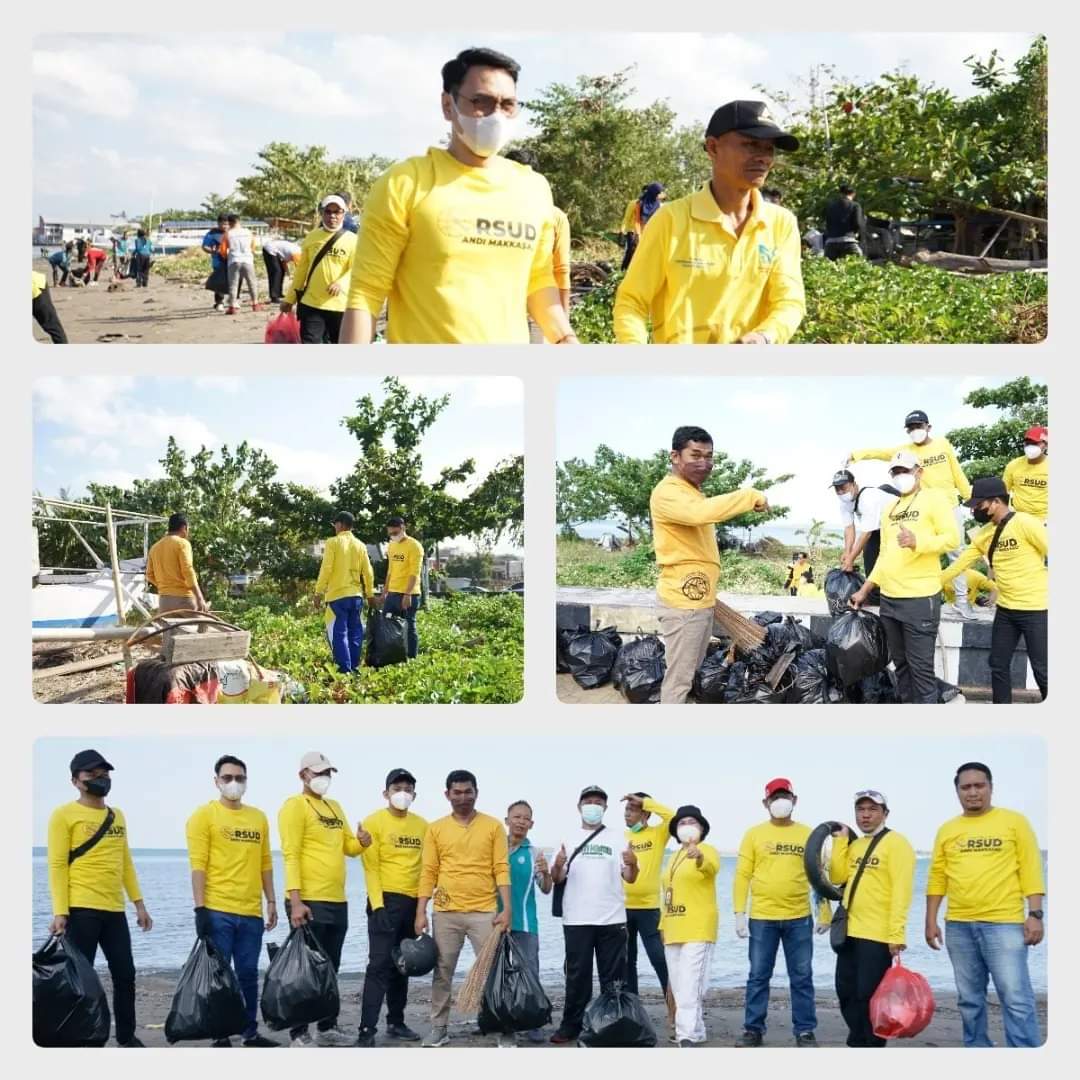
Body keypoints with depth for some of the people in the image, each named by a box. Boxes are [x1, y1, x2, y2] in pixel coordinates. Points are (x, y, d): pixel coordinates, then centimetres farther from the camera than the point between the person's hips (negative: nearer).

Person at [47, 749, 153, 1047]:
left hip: (114, 910, 7)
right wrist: (60, 913, -16)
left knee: (125, 975, 9)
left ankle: (126, 1038, 20)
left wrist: (139, 903, 14)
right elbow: (57, 865, -8)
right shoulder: (65, 815, -3)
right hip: (81, 910, -7)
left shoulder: (117, 816, 16)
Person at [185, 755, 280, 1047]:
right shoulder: (204, 815, -3)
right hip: (217, 911, -5)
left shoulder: (259, 818, 13)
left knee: (248, 974, 10)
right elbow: (198, 865, -8)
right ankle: (221, 1037, 7)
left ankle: (250, 1032, 19)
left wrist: (271, 901, 13)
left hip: (251, 912, 5)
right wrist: (200, 908, -14)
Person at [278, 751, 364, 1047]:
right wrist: (295, 901, -22)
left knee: (330, 968, 14)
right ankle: (299, 1034, 1)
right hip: (309, 902, -8)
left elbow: (349, 846, 20)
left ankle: (328, 1027, 22)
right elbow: (290, 855, -15)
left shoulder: (335, 807, 17)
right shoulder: (295, 806, -8)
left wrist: (363, 842, -5)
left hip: (337, 902, 8)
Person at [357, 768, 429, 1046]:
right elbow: (371, 867, -9)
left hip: (413, 902, 5)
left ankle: (396, 1023, 21)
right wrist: (377, 905, -16)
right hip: (386, 900, -5)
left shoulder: (421, 825, 11)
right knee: (380, 965, -11)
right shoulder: (374, 822, -5)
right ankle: (366, 1031, -13)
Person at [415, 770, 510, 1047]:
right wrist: (420, 913, 0)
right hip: (446, 912, 1)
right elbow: (428, 872, 5)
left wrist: (506, 908, -8)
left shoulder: (493, 826, 3)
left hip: (484, 911, -1)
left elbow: (501, 869, 0)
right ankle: (439, 1028, 13)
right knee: (442, 971, 5)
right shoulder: (435, 829, 5)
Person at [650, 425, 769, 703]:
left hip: (700, 597, 11)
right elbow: (702, 512, -36)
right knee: (679, 678, -8)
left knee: (692, 673, 16)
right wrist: (751, 496, -28)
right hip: (684, 599, -11)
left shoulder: (692, 492, 19)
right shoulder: (667, 492, -16)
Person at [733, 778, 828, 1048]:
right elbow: (742, 875, 1)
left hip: (799, 918, 1)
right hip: (762, 918, -1)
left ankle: (805, 1031, 12)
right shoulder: (754, 834, 3)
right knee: (758, 976, 5)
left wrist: (825, 911, 3)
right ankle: (753, 1030, 13)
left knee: (801, 977, 5)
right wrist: (739, 913, -5)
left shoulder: (807, 834, 6)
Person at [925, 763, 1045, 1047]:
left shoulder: (1014, 822, 3)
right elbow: (937, 878, 13)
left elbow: (1031, 870, 0)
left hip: (1004, 923, -4)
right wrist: (931, 921, 8)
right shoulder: (947, 830, 11)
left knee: (1016, 999, -9)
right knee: (969, 1000, 8)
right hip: (958, 926, 4)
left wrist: (1035, 914, -8)